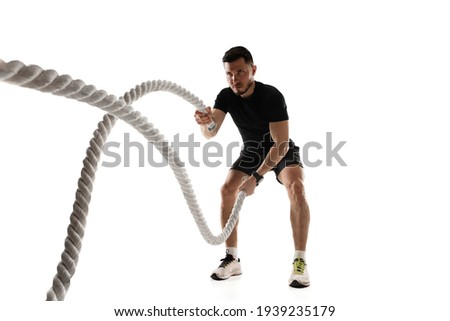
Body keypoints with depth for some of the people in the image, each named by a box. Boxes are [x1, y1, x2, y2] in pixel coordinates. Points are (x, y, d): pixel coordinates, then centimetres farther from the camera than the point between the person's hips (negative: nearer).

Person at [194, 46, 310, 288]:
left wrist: (256, 177, -38)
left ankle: (300, 262, -25)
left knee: (296, 187, -31)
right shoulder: (226, 96, -16)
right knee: (226, 190, -13)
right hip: (252, 149, 5)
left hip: (281, 149, -4)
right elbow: (211, 134, -27)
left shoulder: (271, 96, -31)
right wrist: (204, 123, -51)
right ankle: (232, 259, -2)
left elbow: (281, 144, -33)